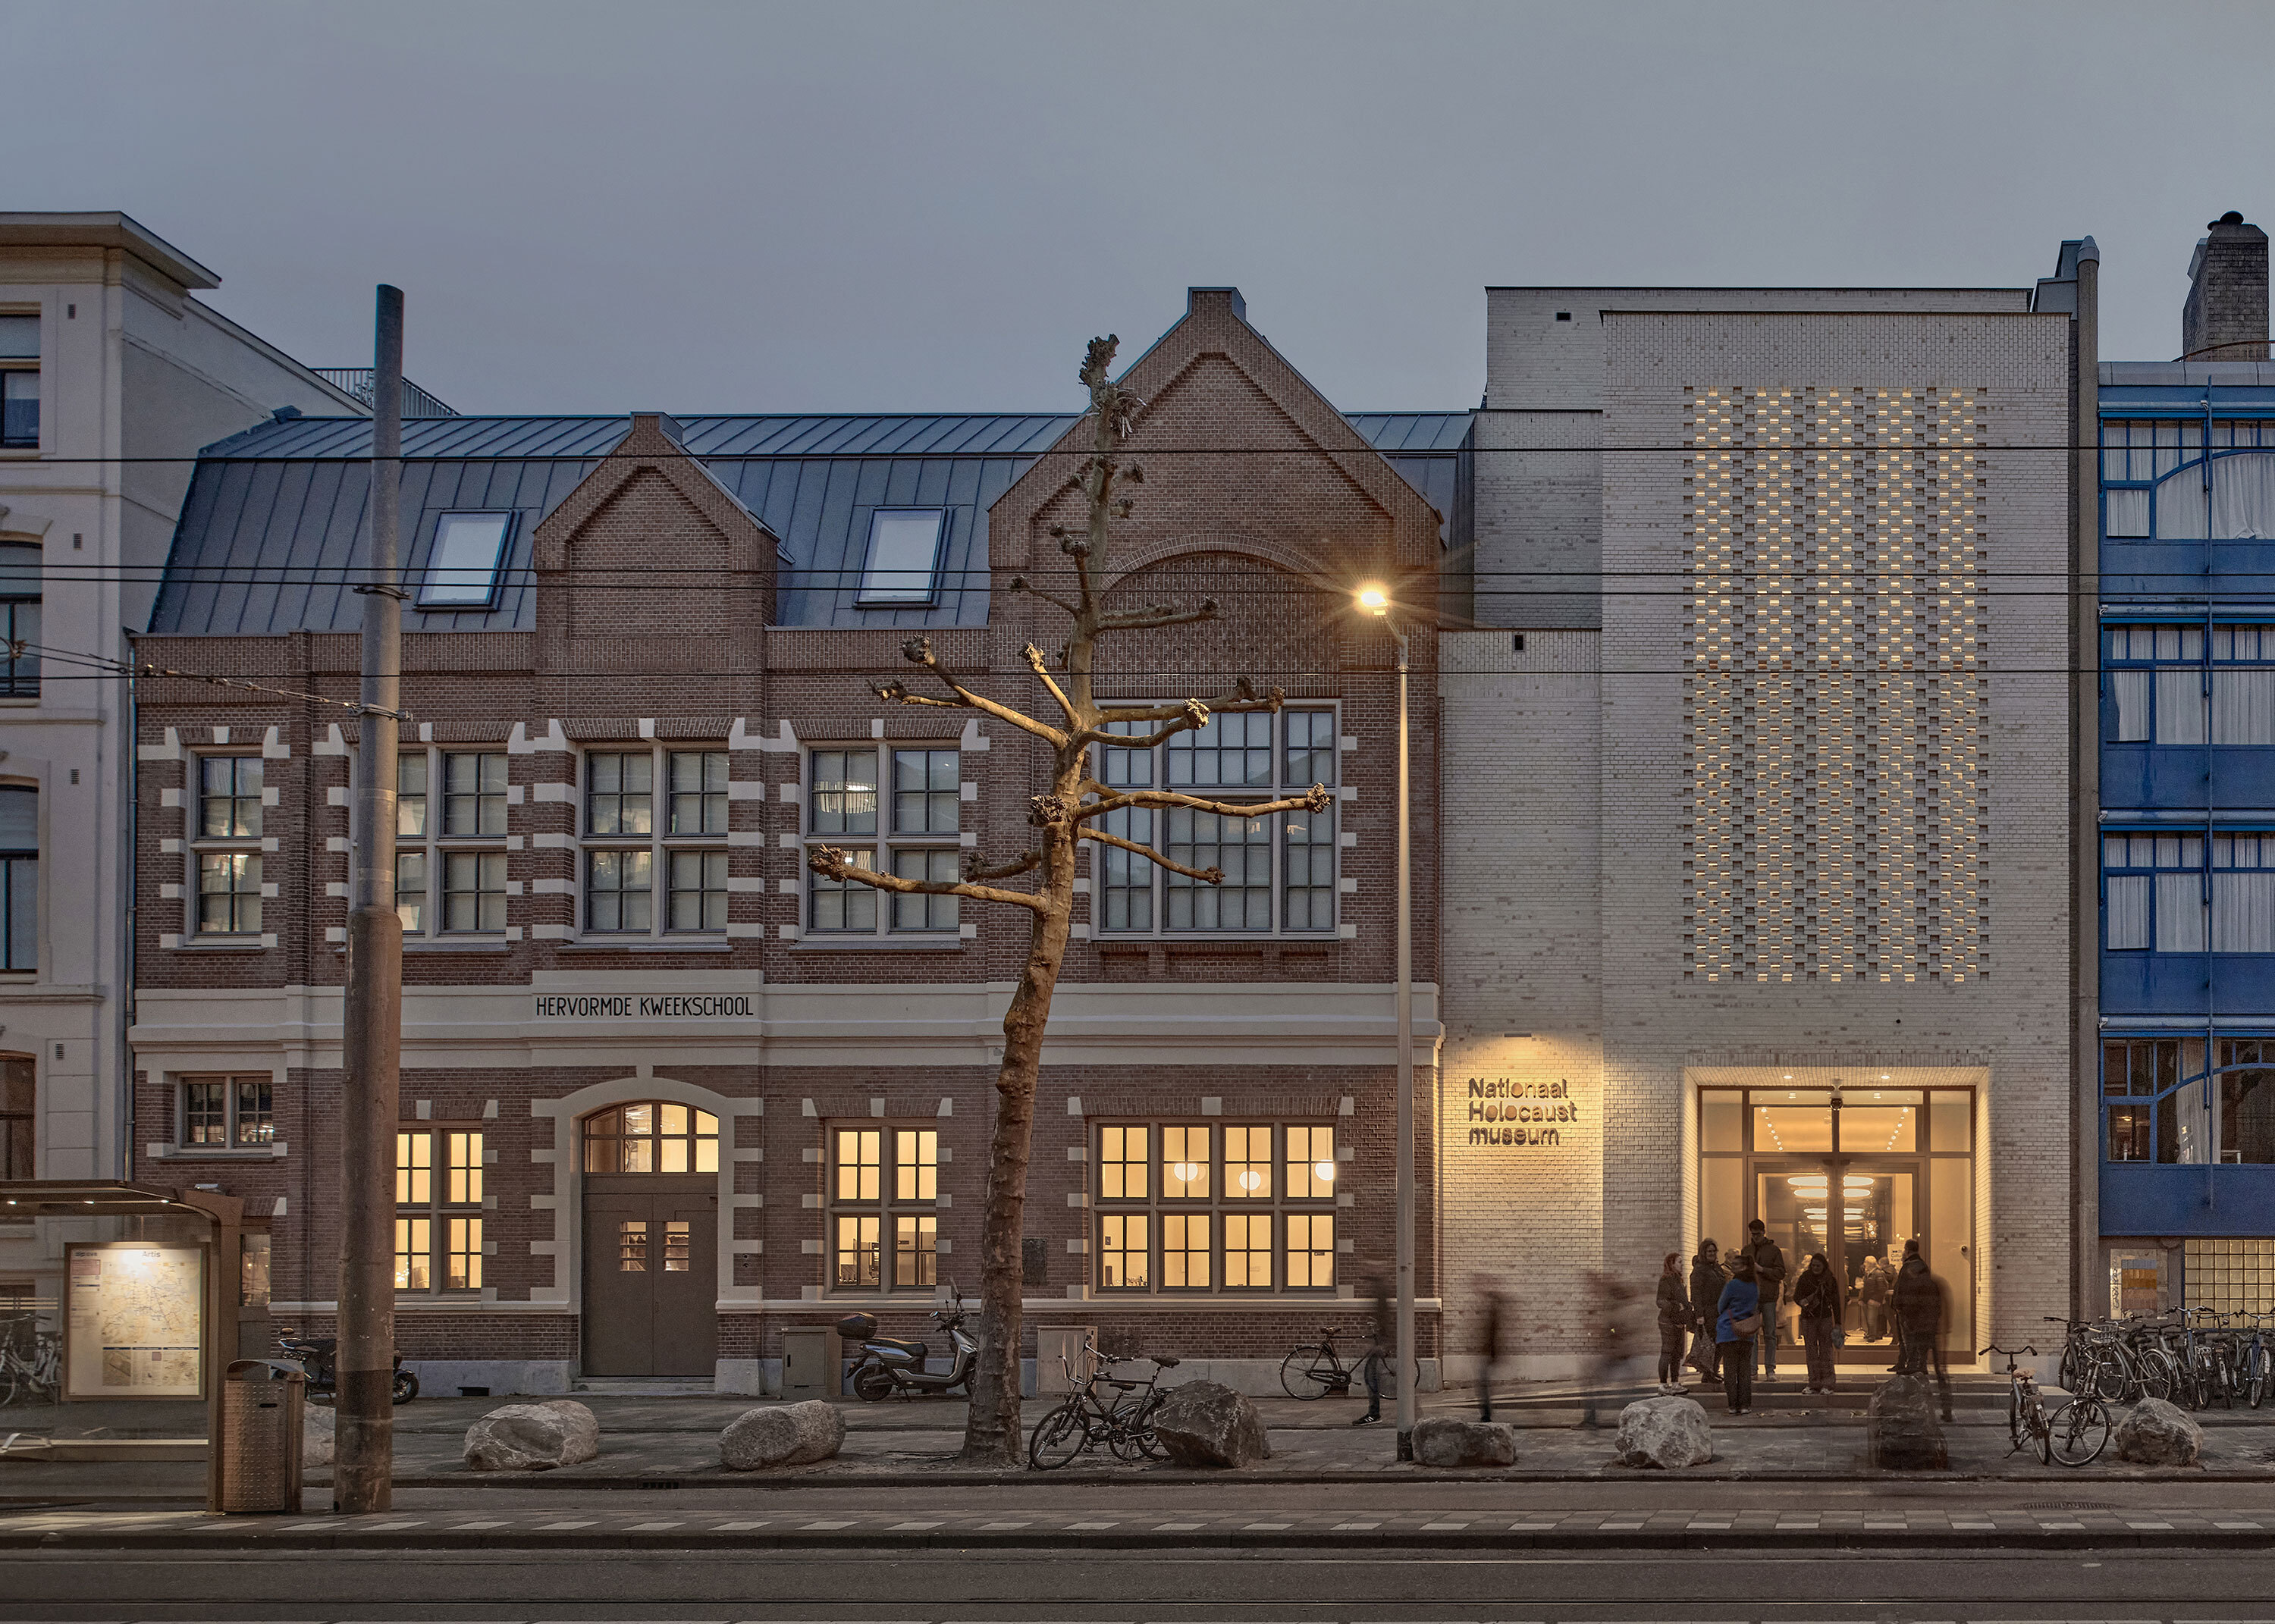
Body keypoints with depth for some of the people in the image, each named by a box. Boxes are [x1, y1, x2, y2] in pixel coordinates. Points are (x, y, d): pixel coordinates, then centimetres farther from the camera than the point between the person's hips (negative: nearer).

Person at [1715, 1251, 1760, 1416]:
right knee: (1745, 1370, 8)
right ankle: (1745, 1404, 5)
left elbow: (1720, 1307, 0)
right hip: (1747, 1334, 5)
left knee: (1730, 1370, 1)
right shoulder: (1754, 1288, 6)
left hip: (1729, 1331, -5)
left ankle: (1733, 1405, -1)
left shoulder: (1731, 1285, -10)